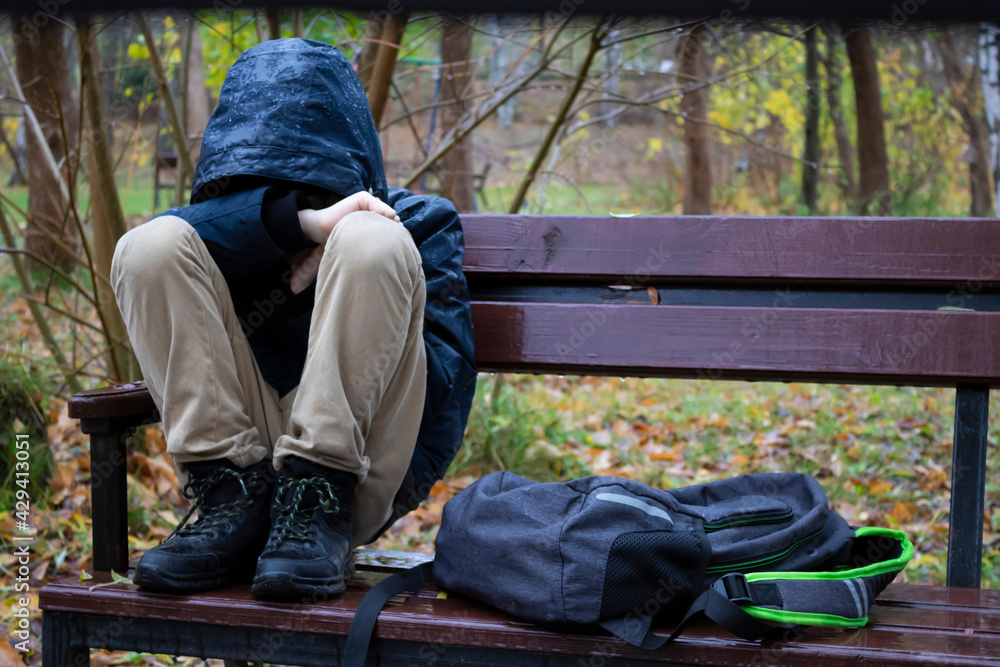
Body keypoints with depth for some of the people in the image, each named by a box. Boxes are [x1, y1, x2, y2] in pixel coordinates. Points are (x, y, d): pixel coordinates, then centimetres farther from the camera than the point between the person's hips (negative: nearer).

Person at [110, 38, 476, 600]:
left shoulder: (417, 221, 11)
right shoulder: (234, 224, 15)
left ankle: (318, 506, -25)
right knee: (152, 245, -11)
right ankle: (233, 500, -17)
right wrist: (297, 222, -22)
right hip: (244, 445, 3)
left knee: (368, 240, -22)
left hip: (362, 469, -2)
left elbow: (446, 374, -1)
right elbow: (159, 240, -10)